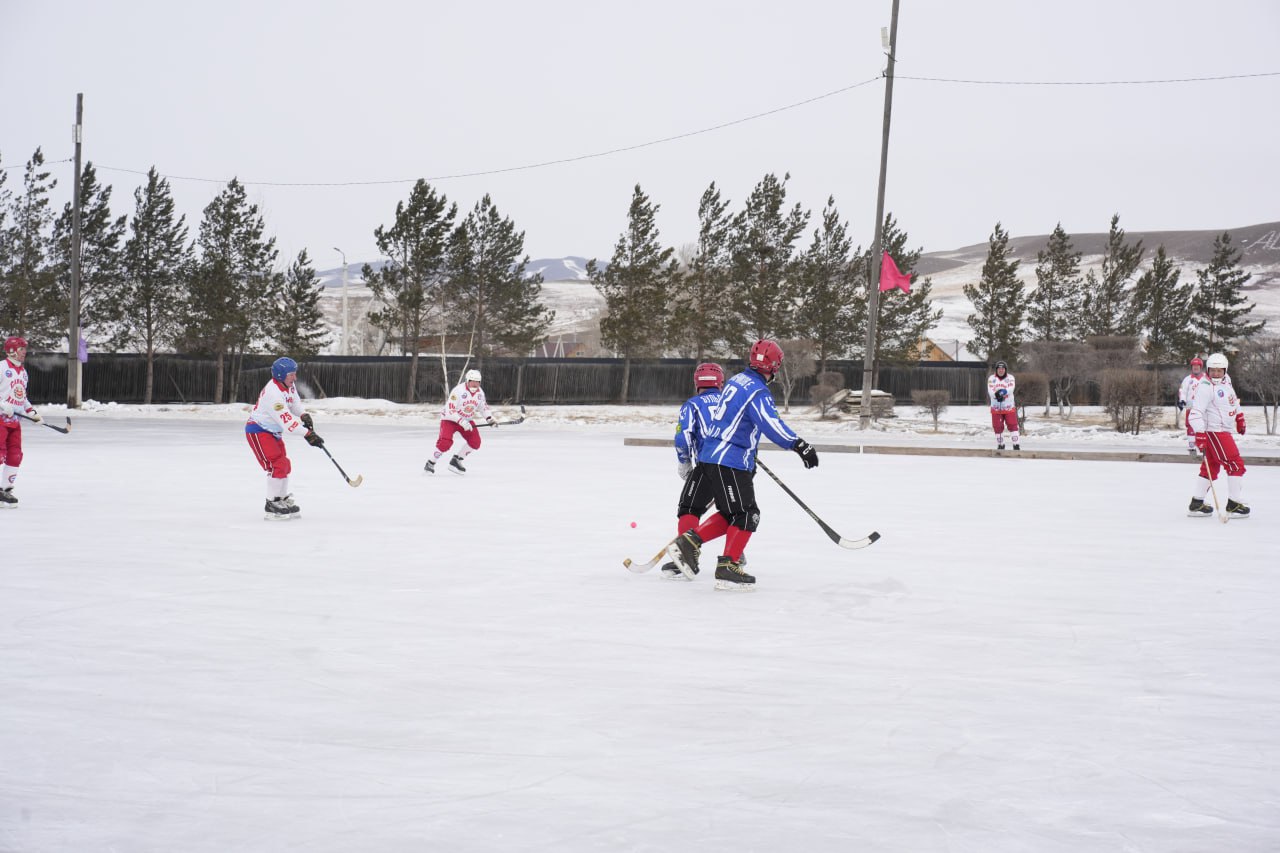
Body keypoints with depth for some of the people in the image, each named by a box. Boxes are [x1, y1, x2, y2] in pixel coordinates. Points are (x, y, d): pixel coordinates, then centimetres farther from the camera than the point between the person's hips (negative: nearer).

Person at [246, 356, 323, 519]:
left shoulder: (287, 385, -3)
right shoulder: (273, 393, -32)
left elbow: (295, 402, 16)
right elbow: (287, 422, -33)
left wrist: (304, 416, -2)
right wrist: (308, 434, -32)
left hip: (273, 431, 10)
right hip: (258, 431, -10)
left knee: (285, 465, 15)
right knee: (277, 466, -17)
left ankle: (283, 500, 30)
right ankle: (271, 506, -10)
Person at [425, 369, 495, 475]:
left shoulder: (480, 392, -4)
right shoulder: (458, 391, -26)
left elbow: (483, 406, 14)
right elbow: (450, 410, -28)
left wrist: (489, 418, -1)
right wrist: (462, 422, -34)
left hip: (466, 420, 7)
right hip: (450, 419, -7)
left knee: (475, 442, -6)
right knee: (445, 442, -25)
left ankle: (456, 461, 9)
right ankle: (430, 463, -6)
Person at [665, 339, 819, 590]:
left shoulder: (737, 381, 14)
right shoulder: (758, 392, -15)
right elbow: (772, 425, -30)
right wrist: (800, 445, -33)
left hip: (711, 456, 9)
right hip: (729, 461, -9)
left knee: (731, 514, 16)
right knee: (746, 515, -3)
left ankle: (689, 542, 8)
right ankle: (728, 569, -5)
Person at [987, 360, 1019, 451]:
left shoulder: (1010, 378, 1)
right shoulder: (991, 378, 5)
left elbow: (1010, 389, -15)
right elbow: (990, 391, -8)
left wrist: (1001, 392, -32)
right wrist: (996, 395, -28)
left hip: (1009, 407, -2)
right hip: (996, 408, 2)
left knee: (1012, 425, -7)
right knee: (997, 427, 4)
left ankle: (1016, 445, -5)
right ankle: (1000, 445, 18)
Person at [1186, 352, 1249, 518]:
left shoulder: (1226, 381, 9)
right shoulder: (1205, 387, -19)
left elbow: (1233, 399, 28)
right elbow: (1196, 411, -25)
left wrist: (1240, 418, 32)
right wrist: (1199, 434, -32)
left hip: (1223, 431, 9)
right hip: (1213, 432, -9)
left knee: (1211, 468, 13)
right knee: (1236, 465, -8)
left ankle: (1196, 504, 18)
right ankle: (1233, 506, -5)